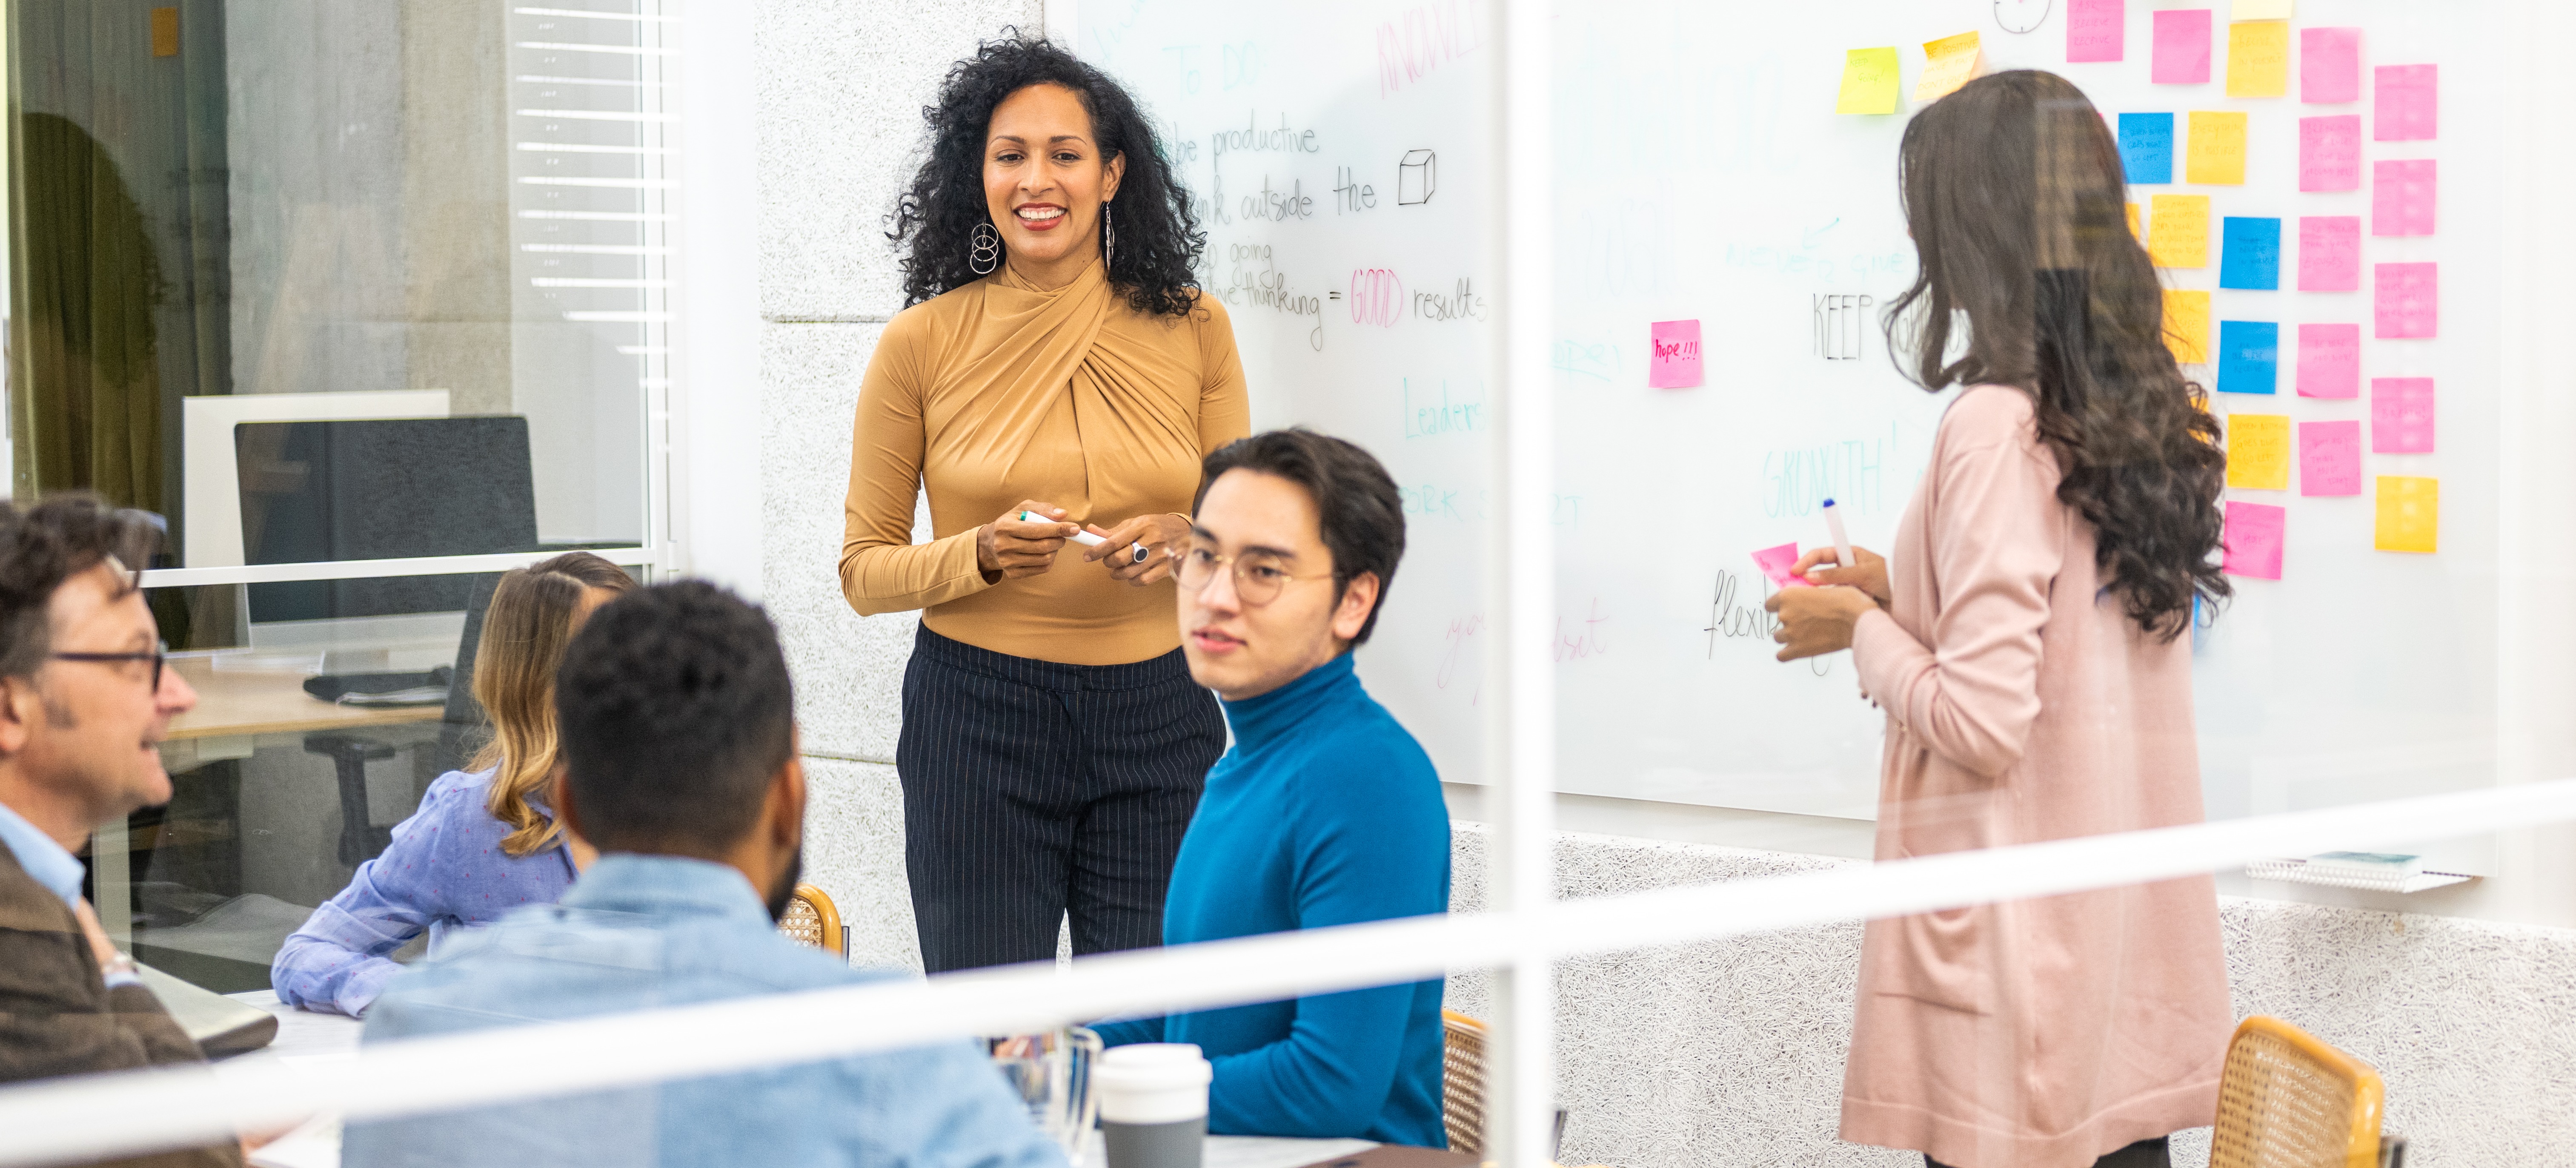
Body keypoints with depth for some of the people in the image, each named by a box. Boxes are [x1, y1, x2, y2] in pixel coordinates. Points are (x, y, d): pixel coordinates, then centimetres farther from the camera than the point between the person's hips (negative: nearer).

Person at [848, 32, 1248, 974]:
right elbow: (863, 569, 4)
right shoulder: (922, 344, -1)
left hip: (1159, 721, 1)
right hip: (976, 716, -1)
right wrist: (984, 553, -14)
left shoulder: (1192, 331, 4)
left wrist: (1181, 541, -11)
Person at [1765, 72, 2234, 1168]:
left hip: (2028, 944, -7)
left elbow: (1981, 727, -20)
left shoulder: (1997, 425, -17)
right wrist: (1901, 593, 17)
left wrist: (1862, 629, -4)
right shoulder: (2148, 411, 7)